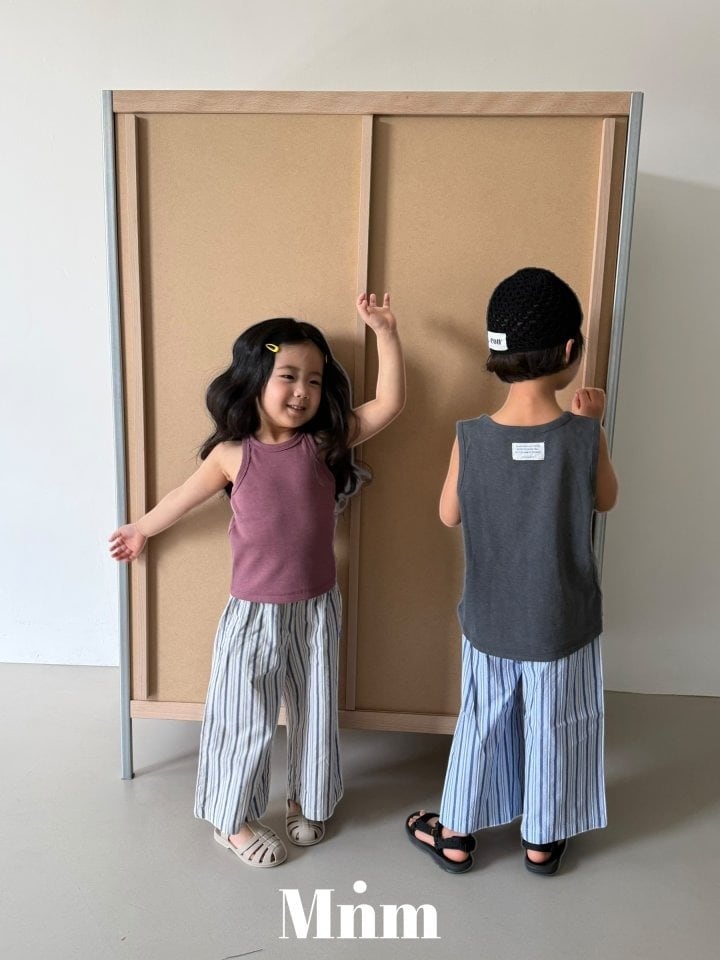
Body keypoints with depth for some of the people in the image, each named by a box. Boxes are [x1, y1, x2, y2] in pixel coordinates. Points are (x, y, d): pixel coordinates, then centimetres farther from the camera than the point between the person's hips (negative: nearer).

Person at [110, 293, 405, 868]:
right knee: (246, 720, 12)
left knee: (315, 713, 19)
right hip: (254, 613, -2)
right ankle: (234, 820, 35)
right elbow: (185, 498, 5)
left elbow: (390, 404, -10)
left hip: (317, 609, 2)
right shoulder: (233, 454, -10)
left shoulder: (325, 442, -7)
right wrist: (140, 530, 19)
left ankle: (308, 801, 44)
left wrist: (385, 333, -17)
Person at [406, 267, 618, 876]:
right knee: (553, 732, 20)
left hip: (490, 623, 1)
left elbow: (450, 515, -2)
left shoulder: (471, 438, -18)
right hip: (563, 626, -1)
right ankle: (542, 839, 41)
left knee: (481, 726, 20)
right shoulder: (585, 437, -19)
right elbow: (606, 500, 0)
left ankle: (456, 835, 38)